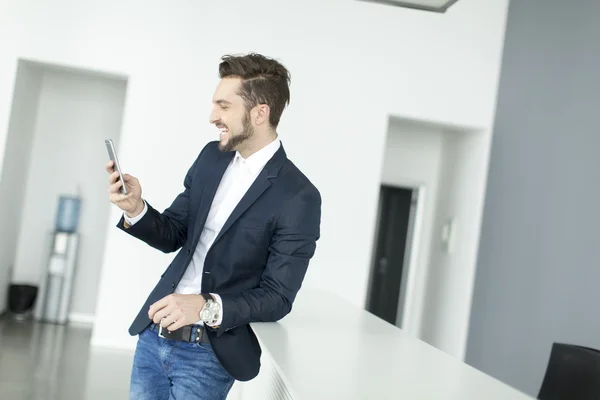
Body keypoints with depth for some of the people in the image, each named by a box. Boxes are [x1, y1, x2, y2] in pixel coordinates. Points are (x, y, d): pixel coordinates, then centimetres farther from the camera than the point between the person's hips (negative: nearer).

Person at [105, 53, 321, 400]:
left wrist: (208, 307, -29)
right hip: (153, 333, 6)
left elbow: (278, 298, -15)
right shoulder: (211, 157, 3)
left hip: (209, 355, -5)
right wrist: (136, 209, -10)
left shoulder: (299, 198, -16)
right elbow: (172, 236, 9)